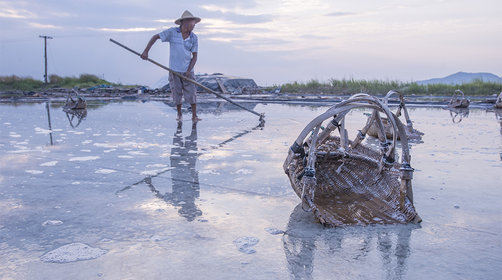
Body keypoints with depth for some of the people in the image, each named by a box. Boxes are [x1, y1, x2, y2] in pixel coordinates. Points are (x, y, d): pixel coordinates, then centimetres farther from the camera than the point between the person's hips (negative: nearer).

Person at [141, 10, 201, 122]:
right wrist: (146, 51, -7)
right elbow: (156, 37, 2)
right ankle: (179, 114, 22)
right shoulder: (172, 32, -4)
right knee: (177, 93, 5)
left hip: (187, 70, 1)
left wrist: (189, 71, -12)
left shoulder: (194, 38, 1)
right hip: (174, 70, -1)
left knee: (192, 93, -3)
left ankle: (194, 116, 6)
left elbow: (194, 56, 0)